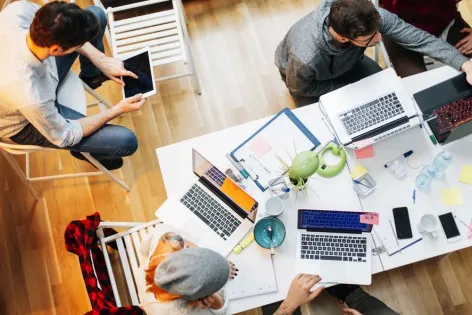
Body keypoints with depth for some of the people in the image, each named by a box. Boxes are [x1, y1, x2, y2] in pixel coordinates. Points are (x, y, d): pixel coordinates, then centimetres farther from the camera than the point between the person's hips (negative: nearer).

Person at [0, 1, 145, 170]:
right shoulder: (31, 98, -45)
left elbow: (61, 29, -8)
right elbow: (64, 136, -24)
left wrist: (101, 60, -13)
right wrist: (117, 110, -19)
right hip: (24, 125, -6)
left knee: (96, 14, 0)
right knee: (126, 141, -13)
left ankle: (91, 76, 32)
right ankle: (87, 150, 26)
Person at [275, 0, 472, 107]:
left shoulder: (371, 18, -37)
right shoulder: (305, 58, -48)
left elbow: (417, 38, -27)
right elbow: (298, 87, -25)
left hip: (346, 60, 4)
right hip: (301, 75, -4)